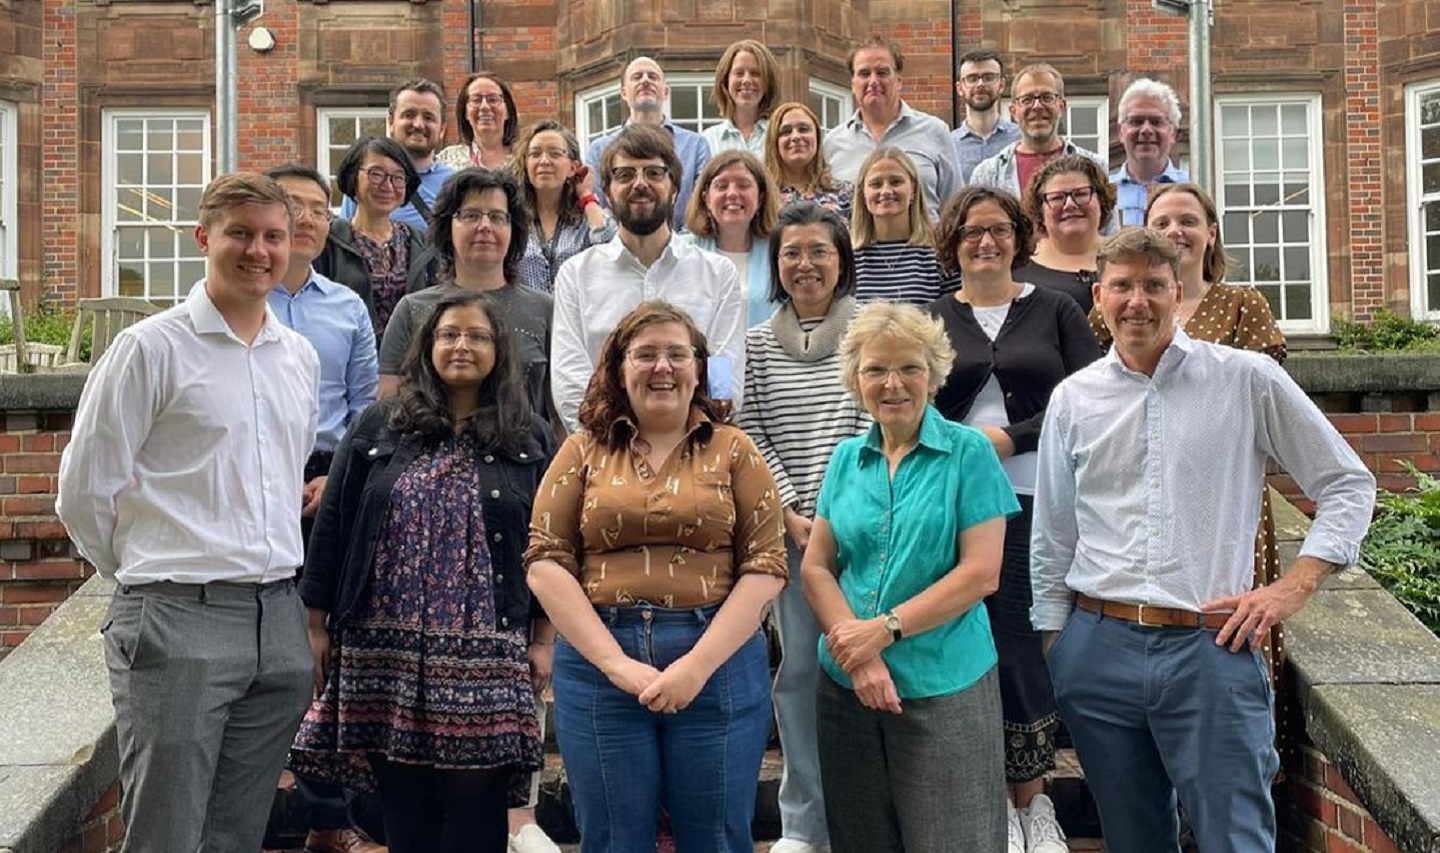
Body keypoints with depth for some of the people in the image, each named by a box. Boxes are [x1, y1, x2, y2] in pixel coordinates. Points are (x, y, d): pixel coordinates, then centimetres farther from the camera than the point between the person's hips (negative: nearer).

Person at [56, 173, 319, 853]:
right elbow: (83, 495, -4)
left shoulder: (300, 357, 12)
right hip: (178, 620, -5)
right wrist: (146, 575, 6)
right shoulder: (149, 348, -6)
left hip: (279, 619, 6)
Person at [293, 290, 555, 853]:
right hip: (386, 647, 1)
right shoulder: (377, 428, 8)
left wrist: (543, 639, 1)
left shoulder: (531, 441, 7)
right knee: (403, 804, 9)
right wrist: (317, 624, 5)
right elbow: (331, 526, 8)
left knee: (476, 798, 1)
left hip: (486, 654, -1)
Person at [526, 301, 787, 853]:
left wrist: (698, 665, -13)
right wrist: (616, 662, -12)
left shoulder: (733, 451, 5)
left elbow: (765, 565, -3)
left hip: (718, 661, 0)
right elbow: (545, 561, -2)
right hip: (598, 661, 1)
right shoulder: (583, 451, 6)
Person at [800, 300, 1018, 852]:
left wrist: (885, 630, -15)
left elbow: (980, 574, -11)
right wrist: (856, 651, -11)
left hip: (944, 687, -4)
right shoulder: (846, 459, 8)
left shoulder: (968, 453, -4)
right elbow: (815, 566, 4)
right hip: (846, 685, 4)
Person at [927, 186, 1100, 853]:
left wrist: (1010, 438, -9)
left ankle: (1031, 797, 18)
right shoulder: (933, 320, 10)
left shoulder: (1054, 311, 8)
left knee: (1023, 645, -1)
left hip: (1035, 501, -1)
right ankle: (998, 797, 17)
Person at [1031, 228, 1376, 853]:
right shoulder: (1073, 398, 7)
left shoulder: (1248, 379, 0)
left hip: (1211, 648, -2)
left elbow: (1348, 485, 7)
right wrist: (1051, 643, 12)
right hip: (1097, 649, 3)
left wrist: (1292, 588, -3)